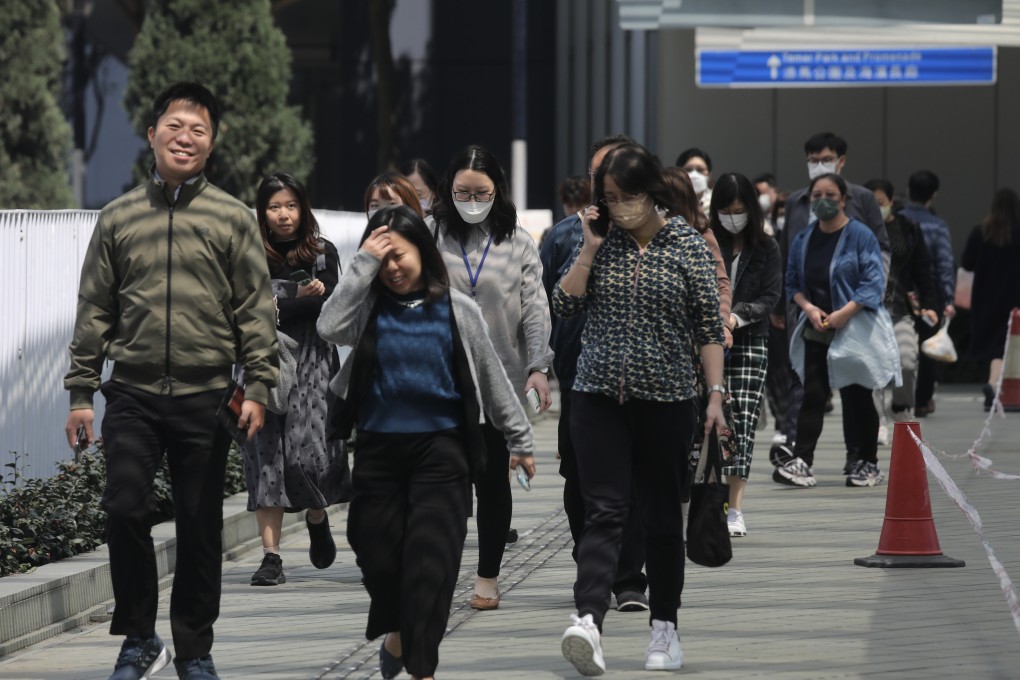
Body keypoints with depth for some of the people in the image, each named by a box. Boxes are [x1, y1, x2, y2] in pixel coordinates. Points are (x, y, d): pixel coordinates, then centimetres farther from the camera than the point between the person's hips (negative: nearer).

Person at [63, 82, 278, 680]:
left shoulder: (234, 219, 4)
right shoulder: (119, 218, 8)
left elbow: (256, 311, 2)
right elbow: (95, 311, 10)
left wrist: (259, 387, -6)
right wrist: (82, 391, 6)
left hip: (206, 398, -1)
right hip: (133, 395, 1)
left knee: (201, 527, 4)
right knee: (125, 509, -10)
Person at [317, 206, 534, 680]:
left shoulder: (456, 310, 2)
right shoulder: (370, 307, 3)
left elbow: (492, 377, 9)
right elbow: (330, 327, -18)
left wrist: (520, 440, 13)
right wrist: (364, 263, -16)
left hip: (439, 449, -2)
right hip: (378, 448, 2)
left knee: (431, 560, -9)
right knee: (378, 553, 9)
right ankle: (396, 632, 37)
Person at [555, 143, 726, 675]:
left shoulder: (687, 245, -1)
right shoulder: (600, 242, 5)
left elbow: (709, 326, 0)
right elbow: (564, 305, 0)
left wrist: (716, 394, -6)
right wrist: (589, 249, -8)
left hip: (666, 401, -1)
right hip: (600, 397, 1)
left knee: (662, 518, 9)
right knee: (604, 512, -12)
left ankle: (664, 628, 20)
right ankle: (588, 621, -26)